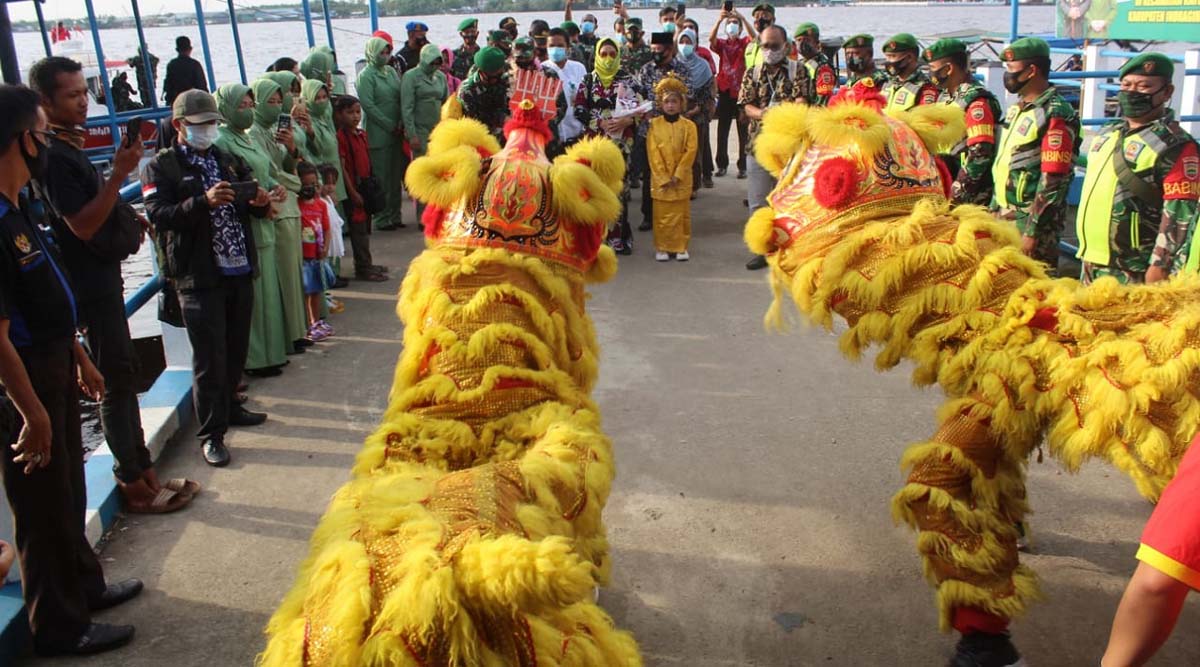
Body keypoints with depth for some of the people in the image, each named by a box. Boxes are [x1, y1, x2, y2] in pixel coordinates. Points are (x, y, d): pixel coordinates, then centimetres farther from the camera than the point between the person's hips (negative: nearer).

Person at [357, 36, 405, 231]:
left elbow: (401, 98, 13)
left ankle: (395, 215, 18)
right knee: (381, 178, -3)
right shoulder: (366, 75, -6)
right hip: (378, 134, -6)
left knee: (395, 176, 10)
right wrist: (390, 126, -12)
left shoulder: (391, 72, 14)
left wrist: (401, 124, -2)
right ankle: (382, 219, 4)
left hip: (396, 133, 6)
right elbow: (368, 105, -13)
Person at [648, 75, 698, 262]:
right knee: (662, 215, 4)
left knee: (681, 214, 6)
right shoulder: (654, 125, 0)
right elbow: (653, 153, -5)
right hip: (660, 179, 0)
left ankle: (681, 246, 17)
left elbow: (690, 151, -7)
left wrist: (677, 175, -14)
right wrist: (663, 177, -12)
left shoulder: (688, 126, -1)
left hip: (682, 179, 0)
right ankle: (662, 247, 14)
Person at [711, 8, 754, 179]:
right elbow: (711, 38, -14)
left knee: (743, 131, 2)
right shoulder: (722, 44, 7)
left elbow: (754, 37, -18)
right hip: (725, 91, 2)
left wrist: (742, 17, -26)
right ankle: (722, 165, 13)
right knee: (722, 131, 5)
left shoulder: (744, 43, 4)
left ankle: (743, 166, 6)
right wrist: (719, 19, -28)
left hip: (741, 91, -2)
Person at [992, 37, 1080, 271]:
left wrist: (1032, 232, -21)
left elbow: (1053, 181, -19)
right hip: (1005, 217, 9)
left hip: (1032, 219, -9)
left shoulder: (1056, 116, -15)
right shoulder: (1017, 109, 14)